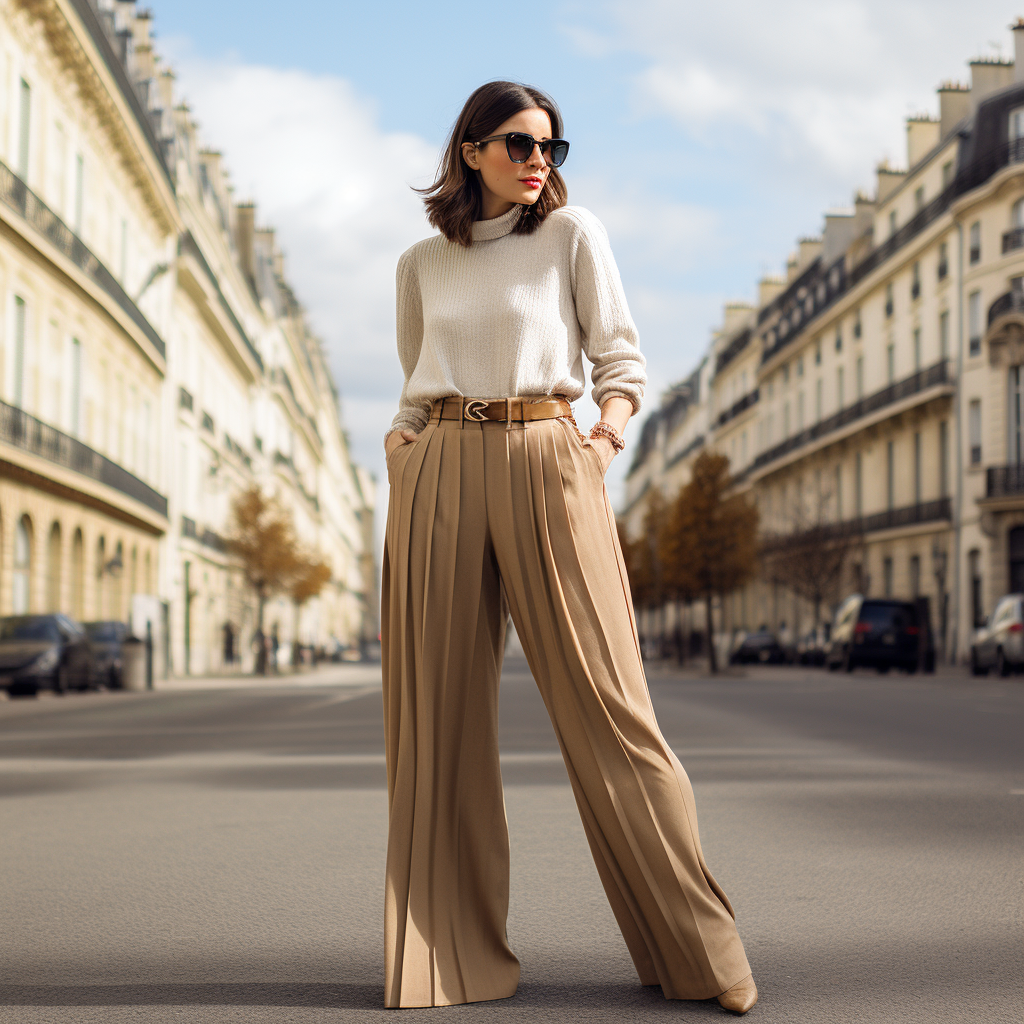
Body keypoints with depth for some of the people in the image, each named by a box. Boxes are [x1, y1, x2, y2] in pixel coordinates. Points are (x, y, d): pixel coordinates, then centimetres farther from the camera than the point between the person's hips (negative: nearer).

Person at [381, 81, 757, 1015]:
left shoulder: (574, 235, 9)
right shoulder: (422, 264, 17)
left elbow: (622, 356, 8)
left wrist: (613, 422, -11)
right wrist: (401, 441, 5)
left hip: (546, 463, -3)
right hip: (440, 476, 3)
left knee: (602, 698, -8)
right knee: (438, 711, 0)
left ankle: (697, 948, 0)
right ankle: (450, 954, 9)